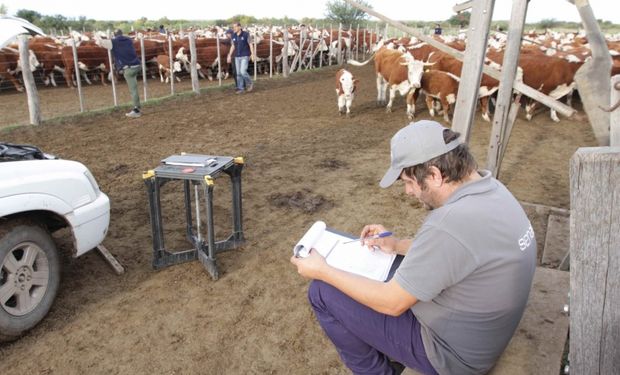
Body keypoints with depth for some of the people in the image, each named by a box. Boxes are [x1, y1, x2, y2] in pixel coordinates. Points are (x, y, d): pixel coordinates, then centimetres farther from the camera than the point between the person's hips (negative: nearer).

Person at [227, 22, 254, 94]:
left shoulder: (246, 34, -10)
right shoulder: (234, 36, 4)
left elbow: (250, 44, -7)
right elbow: (233, 46, 12)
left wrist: (252, 54, -14)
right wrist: (229, 56, 8)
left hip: (245, 56, -5)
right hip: (237, 57, 5)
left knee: (243, 71, -15)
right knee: (238, 73, 3)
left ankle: (250, 84, 8)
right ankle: (240, 88, 10)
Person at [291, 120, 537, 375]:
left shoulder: (450, 223, -35)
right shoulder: (490, 188, -7)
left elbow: (392, 303, -24)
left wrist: (323, 271, -13)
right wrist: (397, 245, 3)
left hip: (453, 353, -9)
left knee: (322, 292, -7)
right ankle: (390, 354, 29)